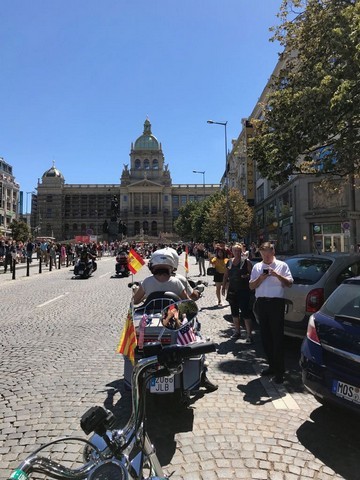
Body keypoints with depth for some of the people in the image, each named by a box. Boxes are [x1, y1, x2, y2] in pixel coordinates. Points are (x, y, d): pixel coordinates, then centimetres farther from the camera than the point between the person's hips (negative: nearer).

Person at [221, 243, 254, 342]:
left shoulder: (246, 262, -6)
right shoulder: (229, 262, 9)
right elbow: (226, 275, 14)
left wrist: (247, 276, -24)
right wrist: (223, 287, 11)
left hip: (244, 290, -6)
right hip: (232, 290, 6)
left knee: (245, 312, -6)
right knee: (234, 312, 14)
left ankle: (249, 334, 0)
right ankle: (237, 331, 28)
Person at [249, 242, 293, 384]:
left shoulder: (282, 265, 4)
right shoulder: (257, 267, 14)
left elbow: (289, 283, -3)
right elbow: (251, 286, 11)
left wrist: (277, 275, -16)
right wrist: (260, 278, -7)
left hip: (276, 303, -4)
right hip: (261, 303, 4)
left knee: (277, 337, -4)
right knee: (265, 336, 10)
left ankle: (279, 370, 4)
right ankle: (272, 365, 24)